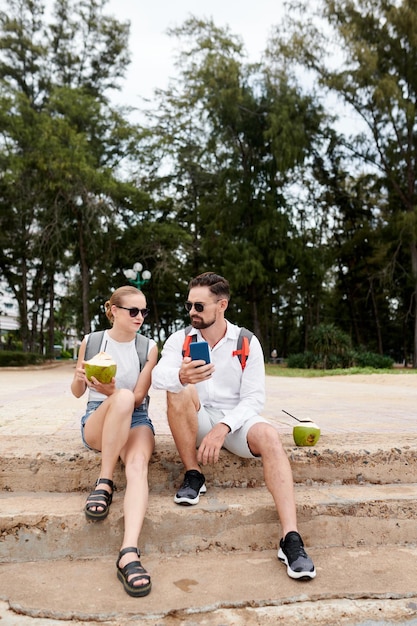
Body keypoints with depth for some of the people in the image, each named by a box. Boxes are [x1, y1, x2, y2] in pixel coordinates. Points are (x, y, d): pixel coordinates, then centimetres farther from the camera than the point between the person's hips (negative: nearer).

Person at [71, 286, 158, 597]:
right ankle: (105, 483, -26)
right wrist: (79, 378, -14)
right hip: (97, 421, 0)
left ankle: (129, 554, -46)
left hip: (136, 419, 1)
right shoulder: (91, 341, 2)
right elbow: (77, 393, 10)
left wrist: (111, 391, -21)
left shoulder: (149, 346, 1)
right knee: (124, 398, -36)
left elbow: (139, 397, -2)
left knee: (137, 464, -34)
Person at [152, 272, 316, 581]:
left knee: (269, 436, -30)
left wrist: (223, 428, -25)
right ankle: (193, 477, -15)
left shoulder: (247, 343, -4)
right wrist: (181, 376, -47)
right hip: (196, 422, 1)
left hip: (234, 419, 0)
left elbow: (255, 398, -9)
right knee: (180, 390, -29)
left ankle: (291, 539, -32)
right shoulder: (180, 340, -2)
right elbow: (158, 376, -22)